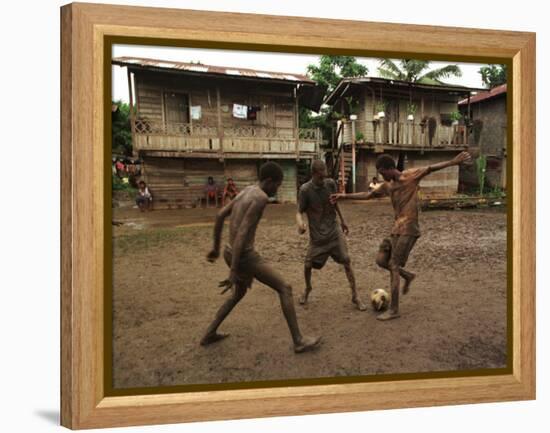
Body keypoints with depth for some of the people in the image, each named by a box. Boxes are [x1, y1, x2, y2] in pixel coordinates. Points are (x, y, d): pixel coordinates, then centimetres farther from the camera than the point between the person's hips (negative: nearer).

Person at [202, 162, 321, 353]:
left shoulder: (246, 191, 12)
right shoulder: (261, 198, -19)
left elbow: (220, 216, 18)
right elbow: (242, 233, -26)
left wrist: (216, 248, 27)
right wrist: (233, 271, -26)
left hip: (230, 253, 9)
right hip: (245, 257, -9)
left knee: (239, 293, 32)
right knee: (285, 288, 2)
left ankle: (209, 334, 36)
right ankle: (299, 340, 7)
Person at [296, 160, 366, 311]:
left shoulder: (331, 184, -4)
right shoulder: (305, 189, -14)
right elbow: (300, 212, -11)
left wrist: (342, 221, 19)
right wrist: (300, 223, -33)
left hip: (334, 231, 2)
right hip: (317, 235, -2)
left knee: (346, 261, -6)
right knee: (308, 264, 0)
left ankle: (355, 296, 4)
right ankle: (307, 289, 32)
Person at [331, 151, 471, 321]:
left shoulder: (411, 175, -8)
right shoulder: (387, 185, 12)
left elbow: (431, 168, -19)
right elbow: (368, 195, 20)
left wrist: (453, 162, -32)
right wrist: (344, 196, 19)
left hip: (408, 229, -8)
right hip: (396, 228, 8)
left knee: (393, 266, -8)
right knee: (381, 260, 6)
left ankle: (394, 310, 0)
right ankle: (407, 275, 30)